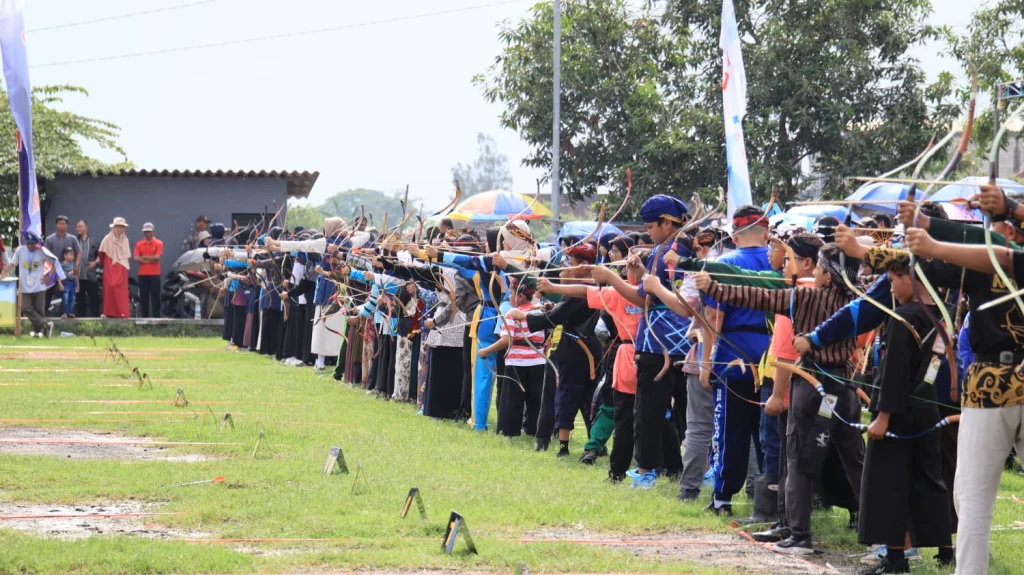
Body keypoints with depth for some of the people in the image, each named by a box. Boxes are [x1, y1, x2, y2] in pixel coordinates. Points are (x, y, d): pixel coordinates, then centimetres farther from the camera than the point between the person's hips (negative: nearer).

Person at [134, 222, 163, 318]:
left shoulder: (158, 243, 0)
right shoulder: (139, 244, 7)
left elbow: (157, 257, -12)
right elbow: (136, 258, -5)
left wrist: (143, 257, -6)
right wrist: (150, 259, -9)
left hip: (154, 274, -2)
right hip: (142, 274, 2)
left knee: (155, 297, -3)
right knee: (143, 297, 4)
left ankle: (156, 317, -3)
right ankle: (144, 317, 8)